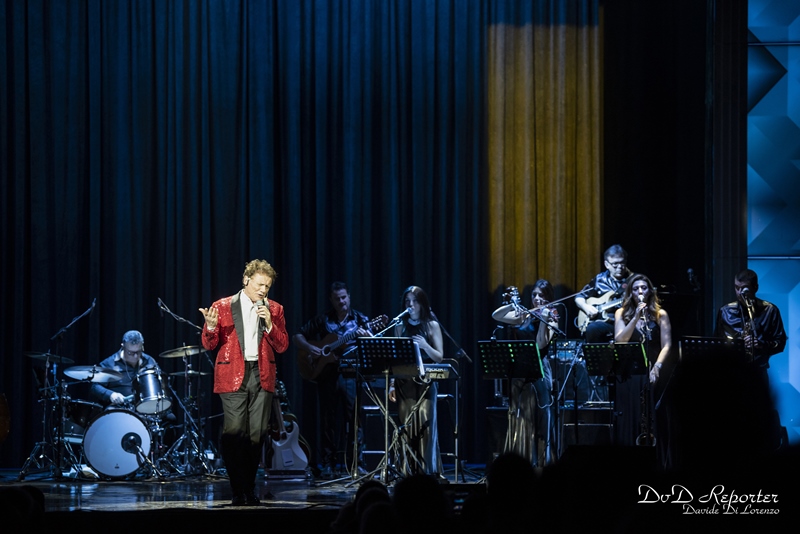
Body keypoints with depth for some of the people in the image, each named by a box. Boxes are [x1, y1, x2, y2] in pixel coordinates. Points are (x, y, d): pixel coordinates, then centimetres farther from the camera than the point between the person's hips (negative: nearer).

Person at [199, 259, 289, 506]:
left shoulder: (274, 309, 11)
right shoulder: (222, 307, 3)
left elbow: (282, 346, 6)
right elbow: (209, 345, 2)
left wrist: (269, 324, -10)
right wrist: (211, 327, -19)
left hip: (261, 376, 2)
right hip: (233, 377, -2)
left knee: (257, 435, 1)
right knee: (233, 434, -9)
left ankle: (250, 489, 10)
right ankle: (238, 491, -3)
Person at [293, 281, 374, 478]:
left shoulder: (360, 319, 7)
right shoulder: (323, 320, 9)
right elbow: (297, 336, 12)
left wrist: (367, 336, -22)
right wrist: (309, 348, -6)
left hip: (351, 373, -1)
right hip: (326, 373, 1)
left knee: (354, 418, -6)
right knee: (328, 419, 4)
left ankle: (356, 462, -1)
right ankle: (328, 464, 9)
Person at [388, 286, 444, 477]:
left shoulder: (432, 325, 4)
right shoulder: (400, 327, 12)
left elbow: (439, 357, 1)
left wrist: (424, 345, -17)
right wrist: (392, 383, 3)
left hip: (426, 382, -3)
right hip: (405, 383, 3)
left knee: (425, 424, -10)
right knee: (406, 426, -2)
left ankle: (429, 471, -8)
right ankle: (410, 472, 1)